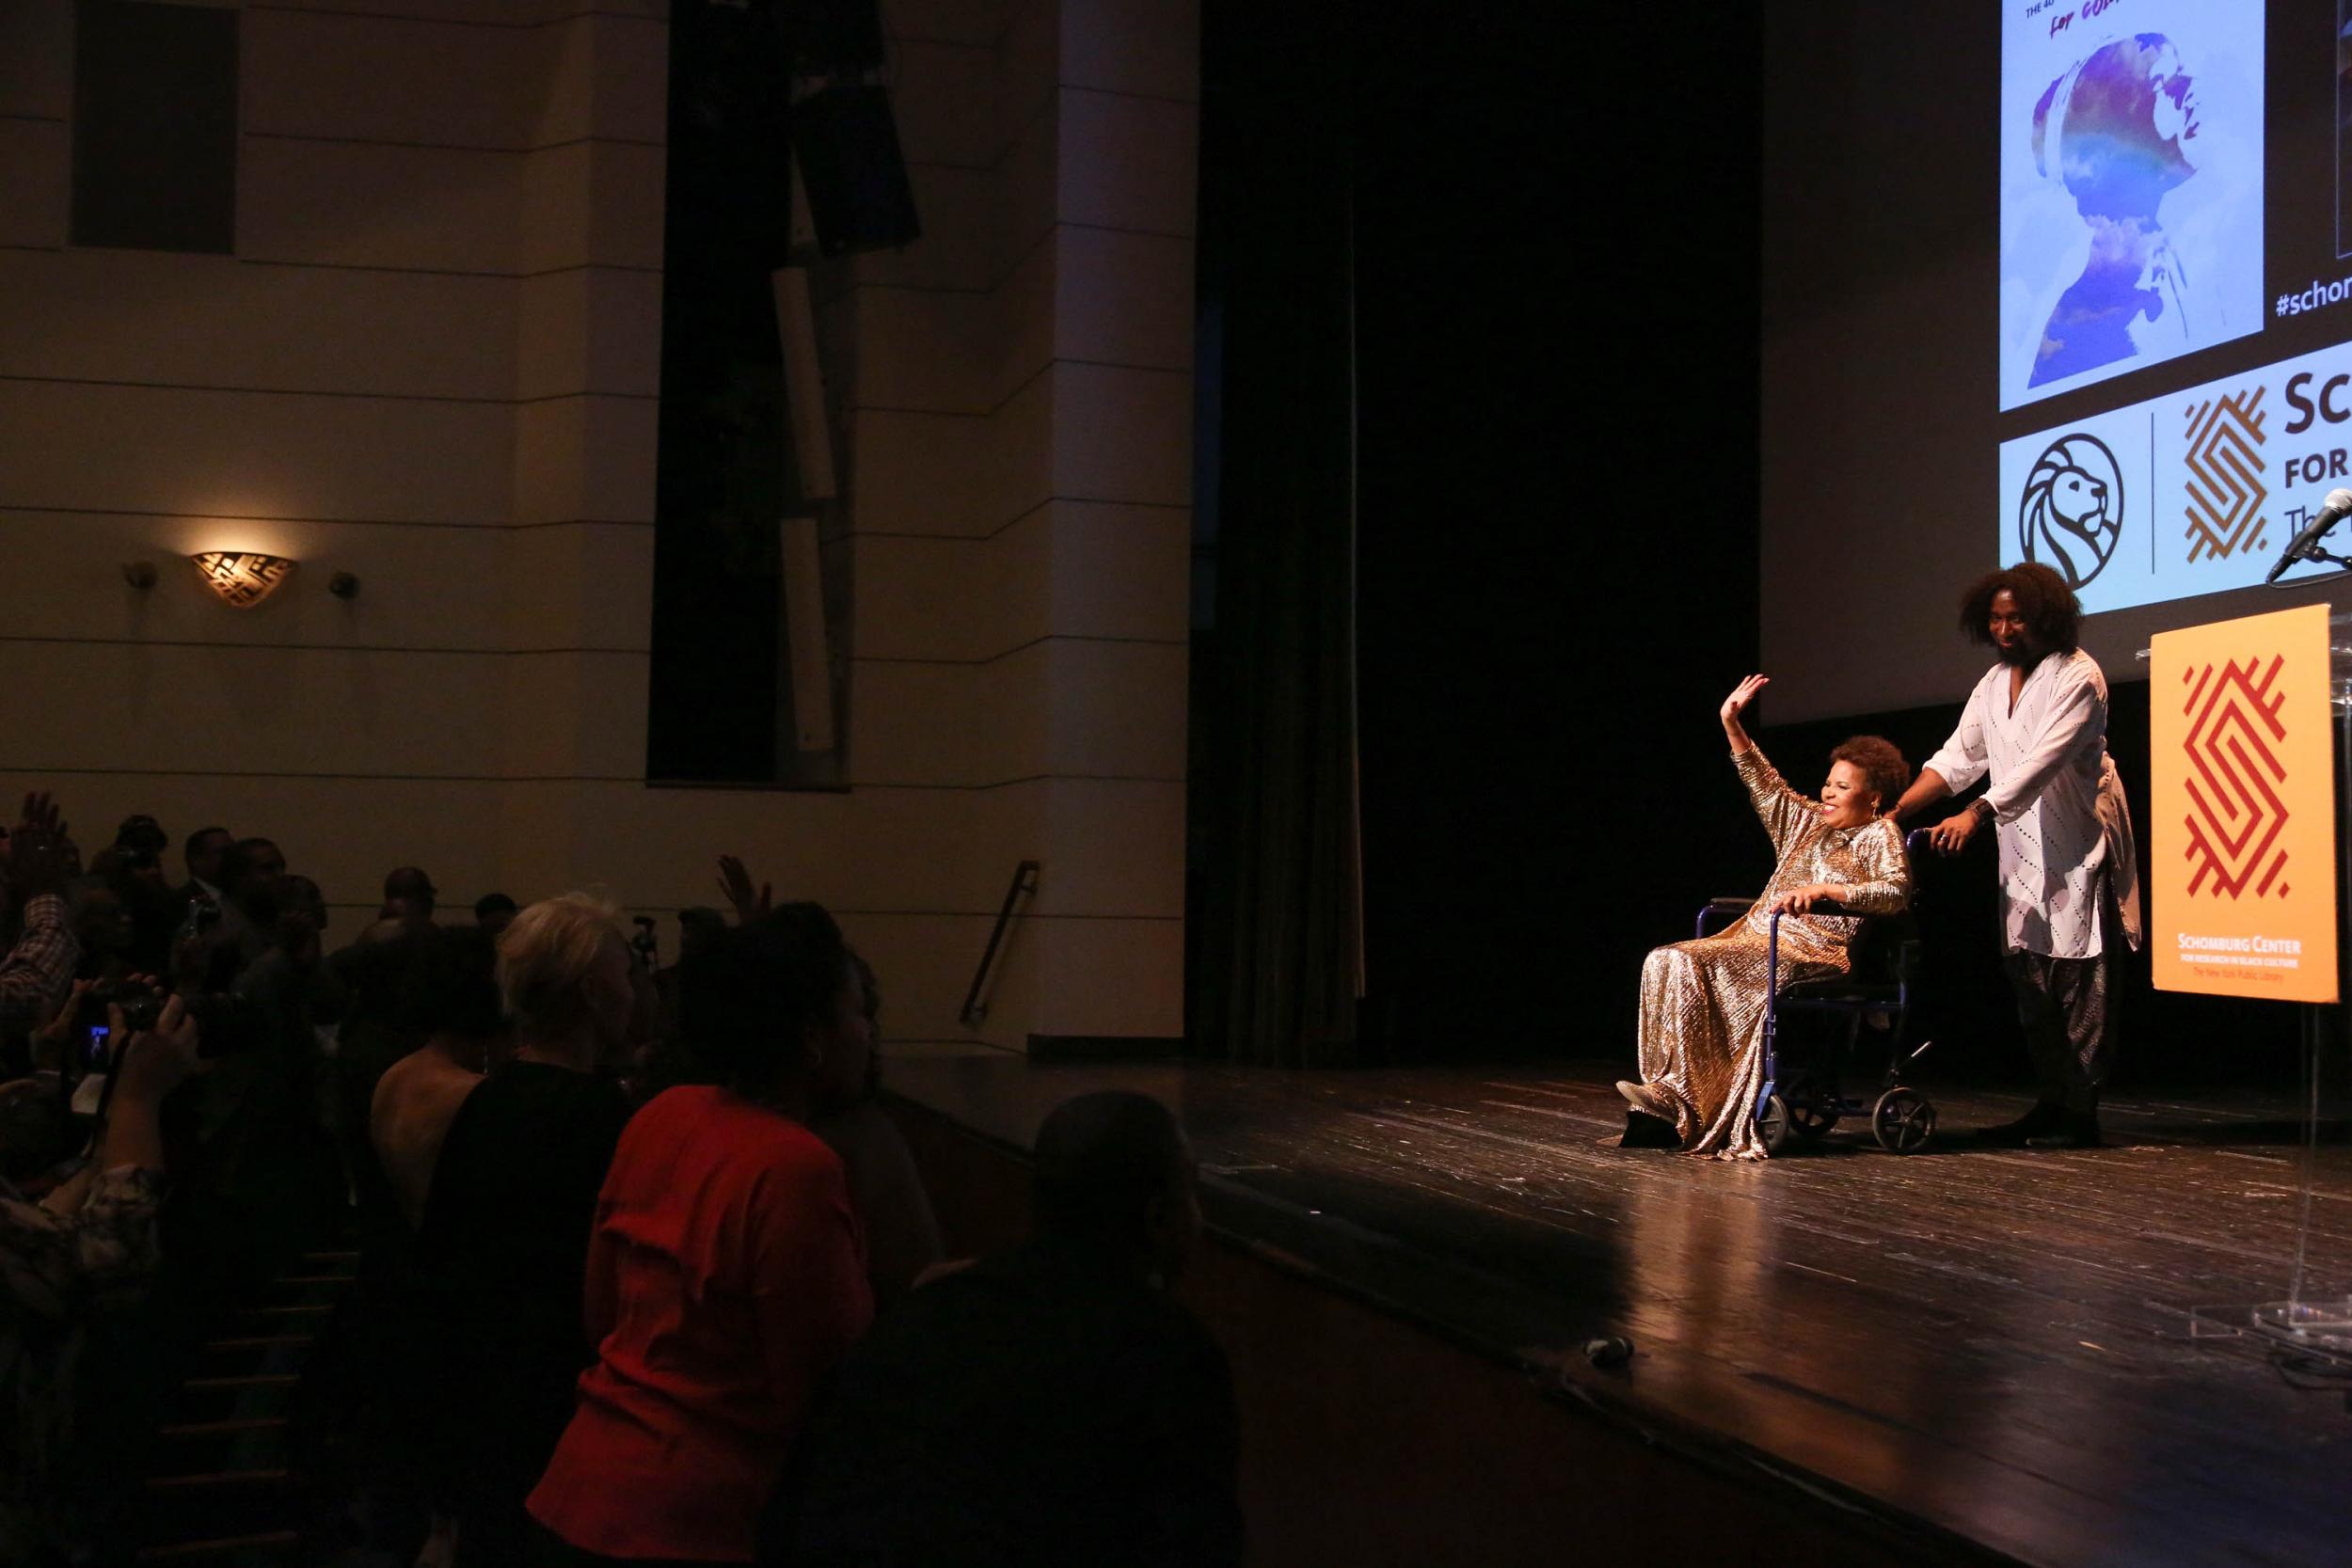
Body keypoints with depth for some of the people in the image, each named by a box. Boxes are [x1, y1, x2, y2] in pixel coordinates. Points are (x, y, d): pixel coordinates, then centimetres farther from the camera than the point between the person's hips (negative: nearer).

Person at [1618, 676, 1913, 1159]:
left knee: (1697, 967, -30)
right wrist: (1732, 726, 16)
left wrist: (1824, 889, -23)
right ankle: (1667, 1089, -28)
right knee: (1668, 962, -18)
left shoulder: (1879, 836, 3)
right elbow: (1765, 785, 24)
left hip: (1816, 951, -8)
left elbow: (1896, 891, -14)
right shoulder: (1808, 823, 25)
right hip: (1760, 938, 8)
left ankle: (1681, 1096, -30)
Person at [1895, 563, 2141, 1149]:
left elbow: (2044, 759, -22)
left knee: (2079, 983, -6)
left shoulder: (2077, 675, -11)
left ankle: (2080, 1114, -3)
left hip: (2078, 845, -8)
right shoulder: (1993, 683, 13)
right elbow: (1958, 757, 12)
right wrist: (1894, 808, -1)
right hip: (2022, 848, 8)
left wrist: (1977, 814, -32)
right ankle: (2050, 1105, 15)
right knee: (2029, 979, 8)